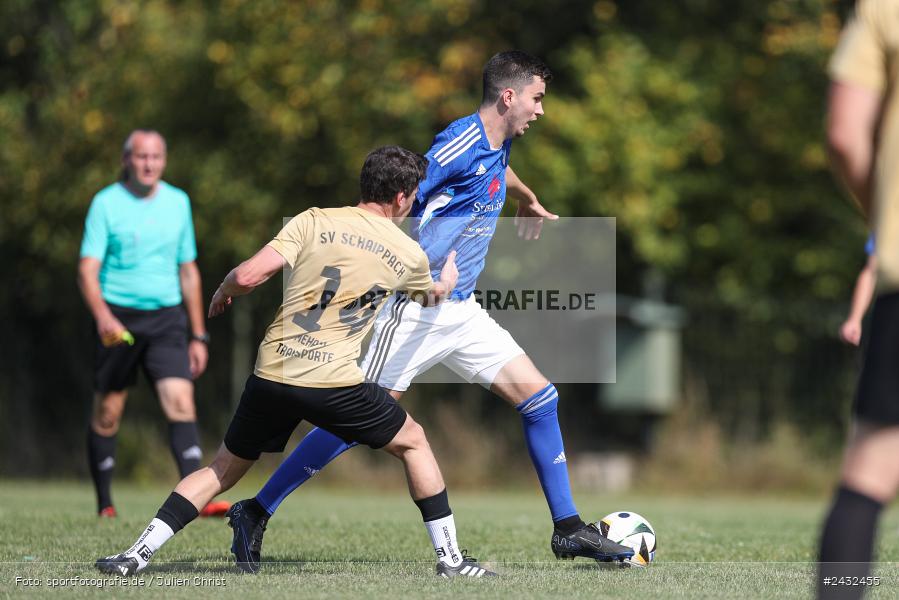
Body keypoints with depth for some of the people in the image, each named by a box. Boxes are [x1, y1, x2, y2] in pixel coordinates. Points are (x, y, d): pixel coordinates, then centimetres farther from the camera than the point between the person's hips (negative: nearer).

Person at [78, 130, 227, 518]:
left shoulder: (177, 202, 8)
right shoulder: (106, 203, -4)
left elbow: (188, 272, 15)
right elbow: (88, 270, -11)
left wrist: (198, 336, 13)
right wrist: (102, 315, -30)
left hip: (167, 317, 2)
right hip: (119, 318, -2)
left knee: (180, 401, -15)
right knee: (107, 413, 5)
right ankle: (105, 505, 19)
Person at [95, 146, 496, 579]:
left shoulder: (313, 222, 4)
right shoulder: (409, 254, 8)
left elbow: (249, 275, -5)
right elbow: (435, 295, 31)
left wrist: (223, 291, 18)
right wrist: (448, 277, 55)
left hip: (271, 376, 2)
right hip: (334, 382, -2)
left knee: (224, 468, 19)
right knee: (413, 442, 22)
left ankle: (137, 554, 10)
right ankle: (449, 558, 19)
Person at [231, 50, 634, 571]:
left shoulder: (497, 144, 10)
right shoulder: (460, 143, -18)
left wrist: (528, 200, 55)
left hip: (463, 312, 9)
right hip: (416, 312, -9)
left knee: (540, 399, 2)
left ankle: (568, 529, 10)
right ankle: (256, 513, 1)